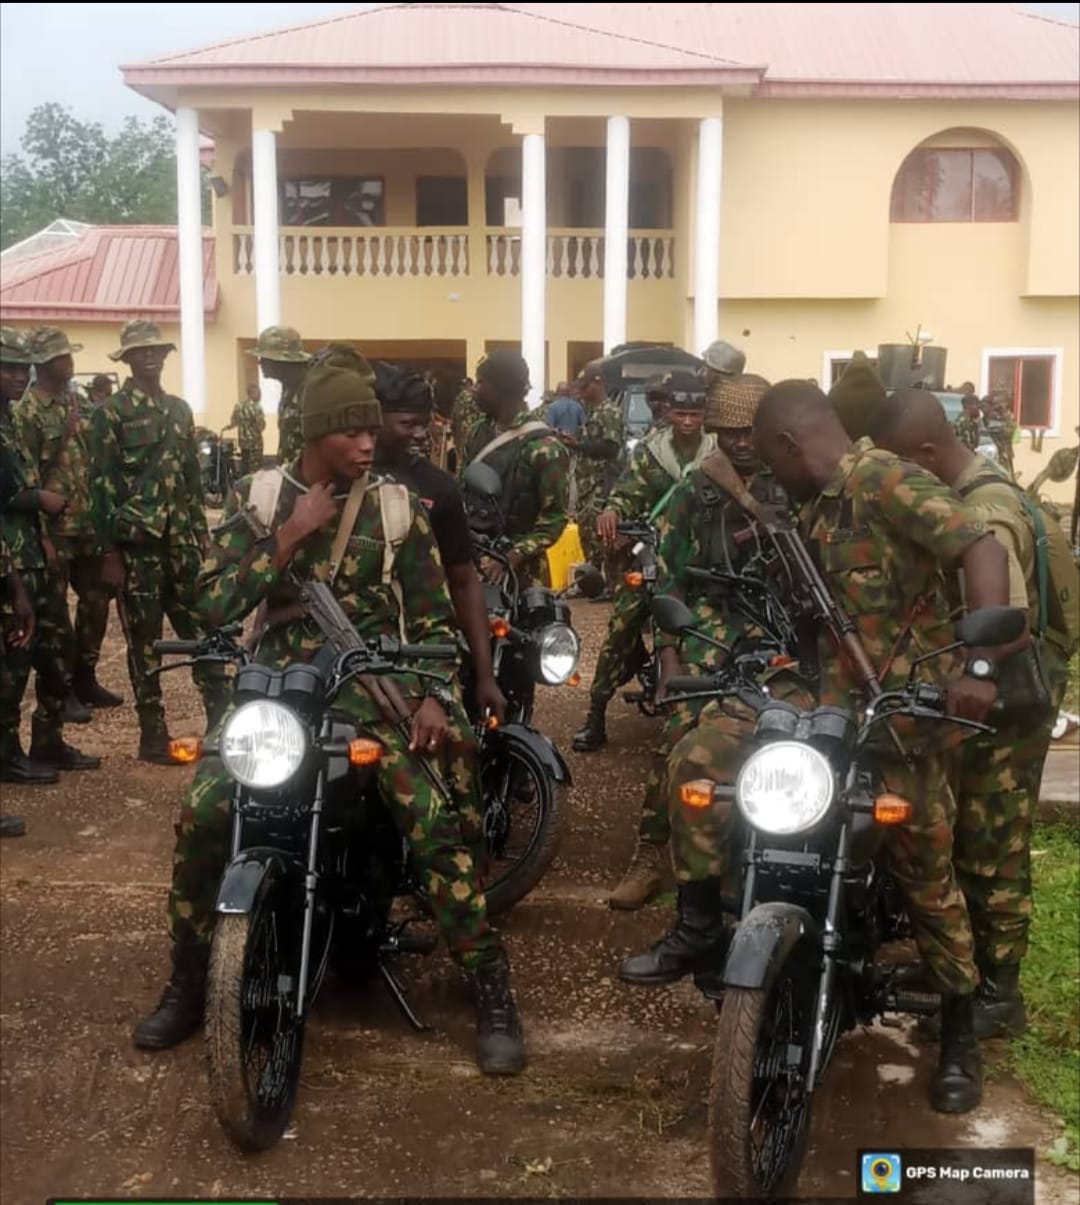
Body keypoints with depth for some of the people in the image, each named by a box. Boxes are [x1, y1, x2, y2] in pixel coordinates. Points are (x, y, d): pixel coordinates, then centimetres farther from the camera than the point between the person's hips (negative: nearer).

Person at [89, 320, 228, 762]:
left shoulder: (180, 409, 14)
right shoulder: (111, 412, -4)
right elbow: (102, 484, -8)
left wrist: (202, 535, 13)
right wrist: (109, 552, -13)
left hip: (181, 541, 5)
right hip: (136, 543, -5)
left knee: (203, 630, 6)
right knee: (144, 640, 3)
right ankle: (153, 734, 11)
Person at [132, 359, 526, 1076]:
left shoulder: (396, 505, 4)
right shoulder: (257, 497, 6)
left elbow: (433, 615, 5)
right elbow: (215, 605, -3)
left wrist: (432, 695, -11)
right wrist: (291, 535, -11)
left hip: (372, 682, -1)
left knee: (436, 822, -21)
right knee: (201, 814, -17)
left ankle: (492, 992, -7)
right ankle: (187, 984, 6)